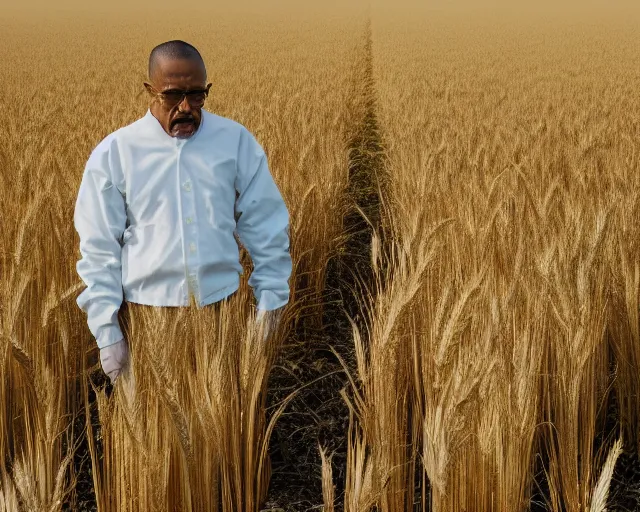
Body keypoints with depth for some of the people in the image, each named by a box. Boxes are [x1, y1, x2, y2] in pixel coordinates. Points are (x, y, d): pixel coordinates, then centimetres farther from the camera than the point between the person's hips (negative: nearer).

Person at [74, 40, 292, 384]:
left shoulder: (237, 141, 0)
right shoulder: (113, 153, -3)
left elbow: (266, 227, 6)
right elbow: (99, 248, -1)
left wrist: (270, 299, 2)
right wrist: (107, 331, -4)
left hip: (224, 309, 1)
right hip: (148, 316, -1)